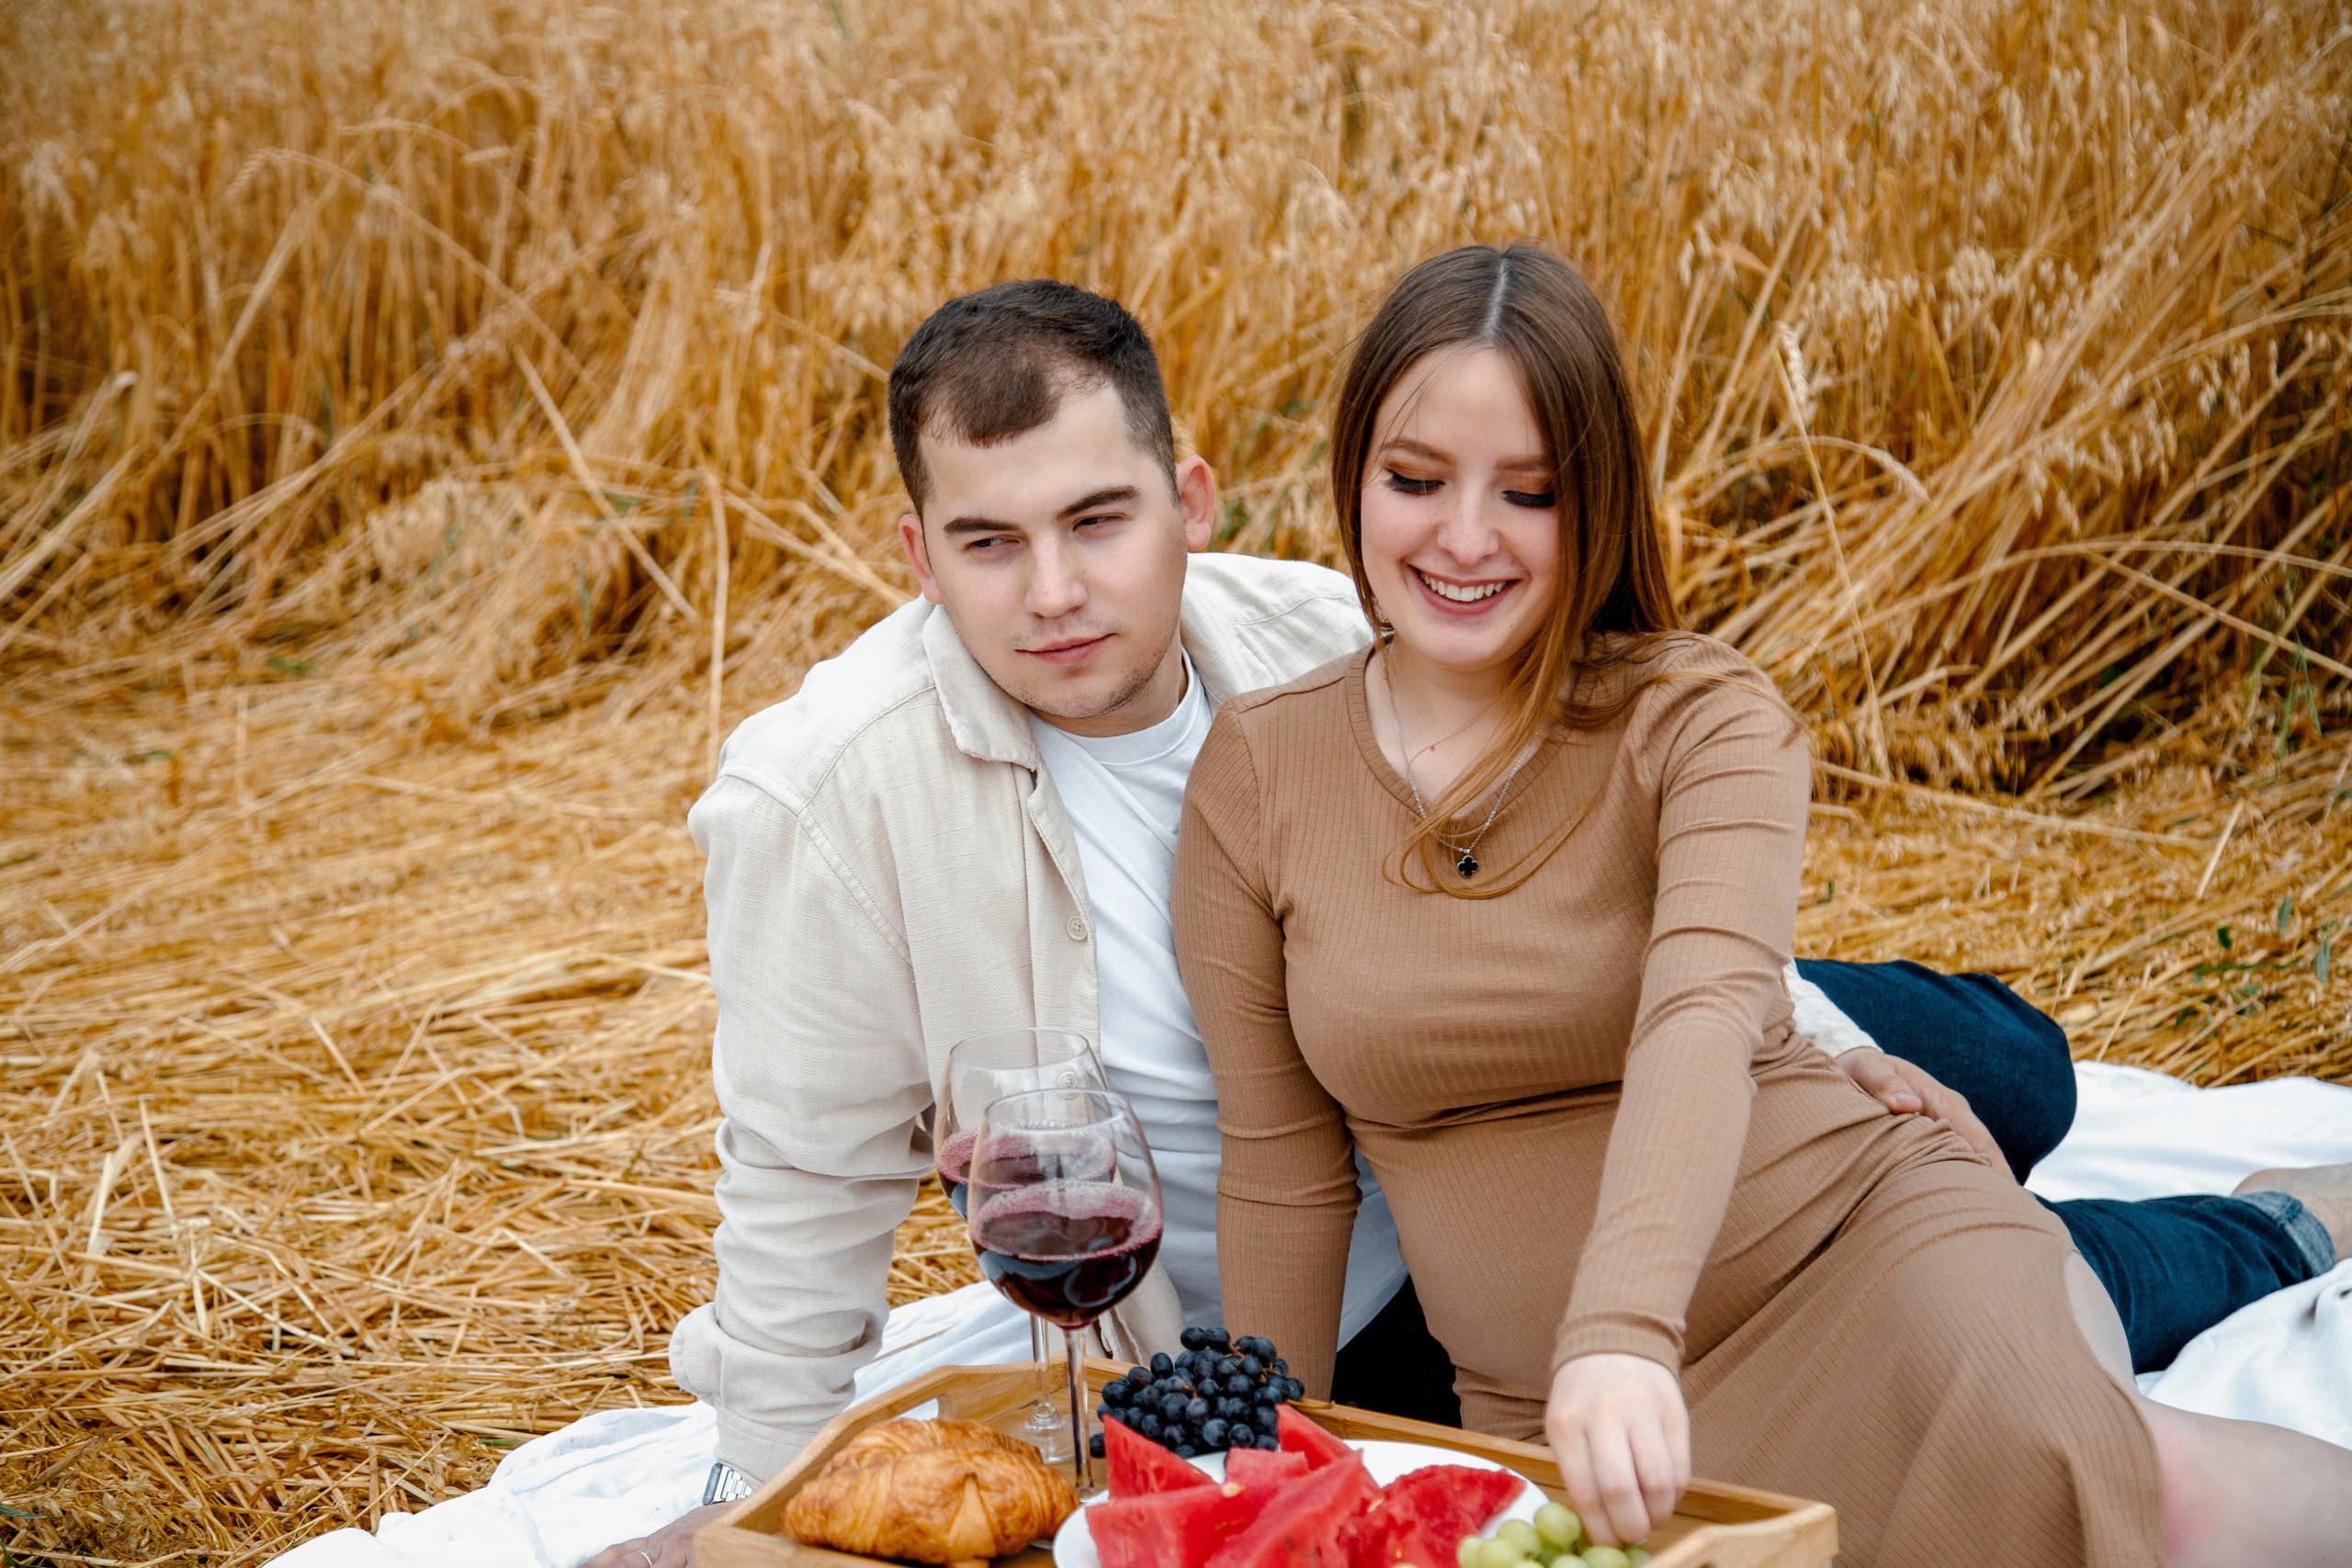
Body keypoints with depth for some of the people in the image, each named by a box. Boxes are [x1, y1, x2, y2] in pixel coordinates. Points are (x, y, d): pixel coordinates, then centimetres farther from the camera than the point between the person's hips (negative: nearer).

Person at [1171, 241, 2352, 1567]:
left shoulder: (1703, 720, -8)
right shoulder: (1254, 774, 1)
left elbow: (1707, 1016, -27)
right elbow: (1282, 1168, 7)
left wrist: (1624, 1332, -43)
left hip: (1862, 1239, -3)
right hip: (1551, 1403, 3)